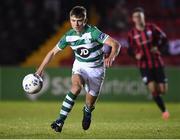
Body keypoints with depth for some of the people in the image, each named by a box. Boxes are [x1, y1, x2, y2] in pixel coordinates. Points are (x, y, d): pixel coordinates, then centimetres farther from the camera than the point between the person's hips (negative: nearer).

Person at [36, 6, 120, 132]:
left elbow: (116, 44, -29)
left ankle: (87, 112, 42)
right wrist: (40, 70, -2)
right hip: (80, 66, 2)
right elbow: (53, 52, 1)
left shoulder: (93, 32, -24)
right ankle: (61, 120, -32)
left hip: (96, 69, -2)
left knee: (90, 104, 1)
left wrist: (111, 57, -50)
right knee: (76, 86, -32)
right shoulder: (69, 36, -11)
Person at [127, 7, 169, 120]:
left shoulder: (152, 28, -1)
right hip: (144, 65, 0)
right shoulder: (132, 34, 0)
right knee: (153, 89, -13)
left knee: (163, 90, -4)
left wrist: (157, 47, -12)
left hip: (157, 63, 0)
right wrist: (135, 55, -11)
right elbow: (130, 49, 10)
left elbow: (164, 38, 5)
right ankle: (164, 111, 3)